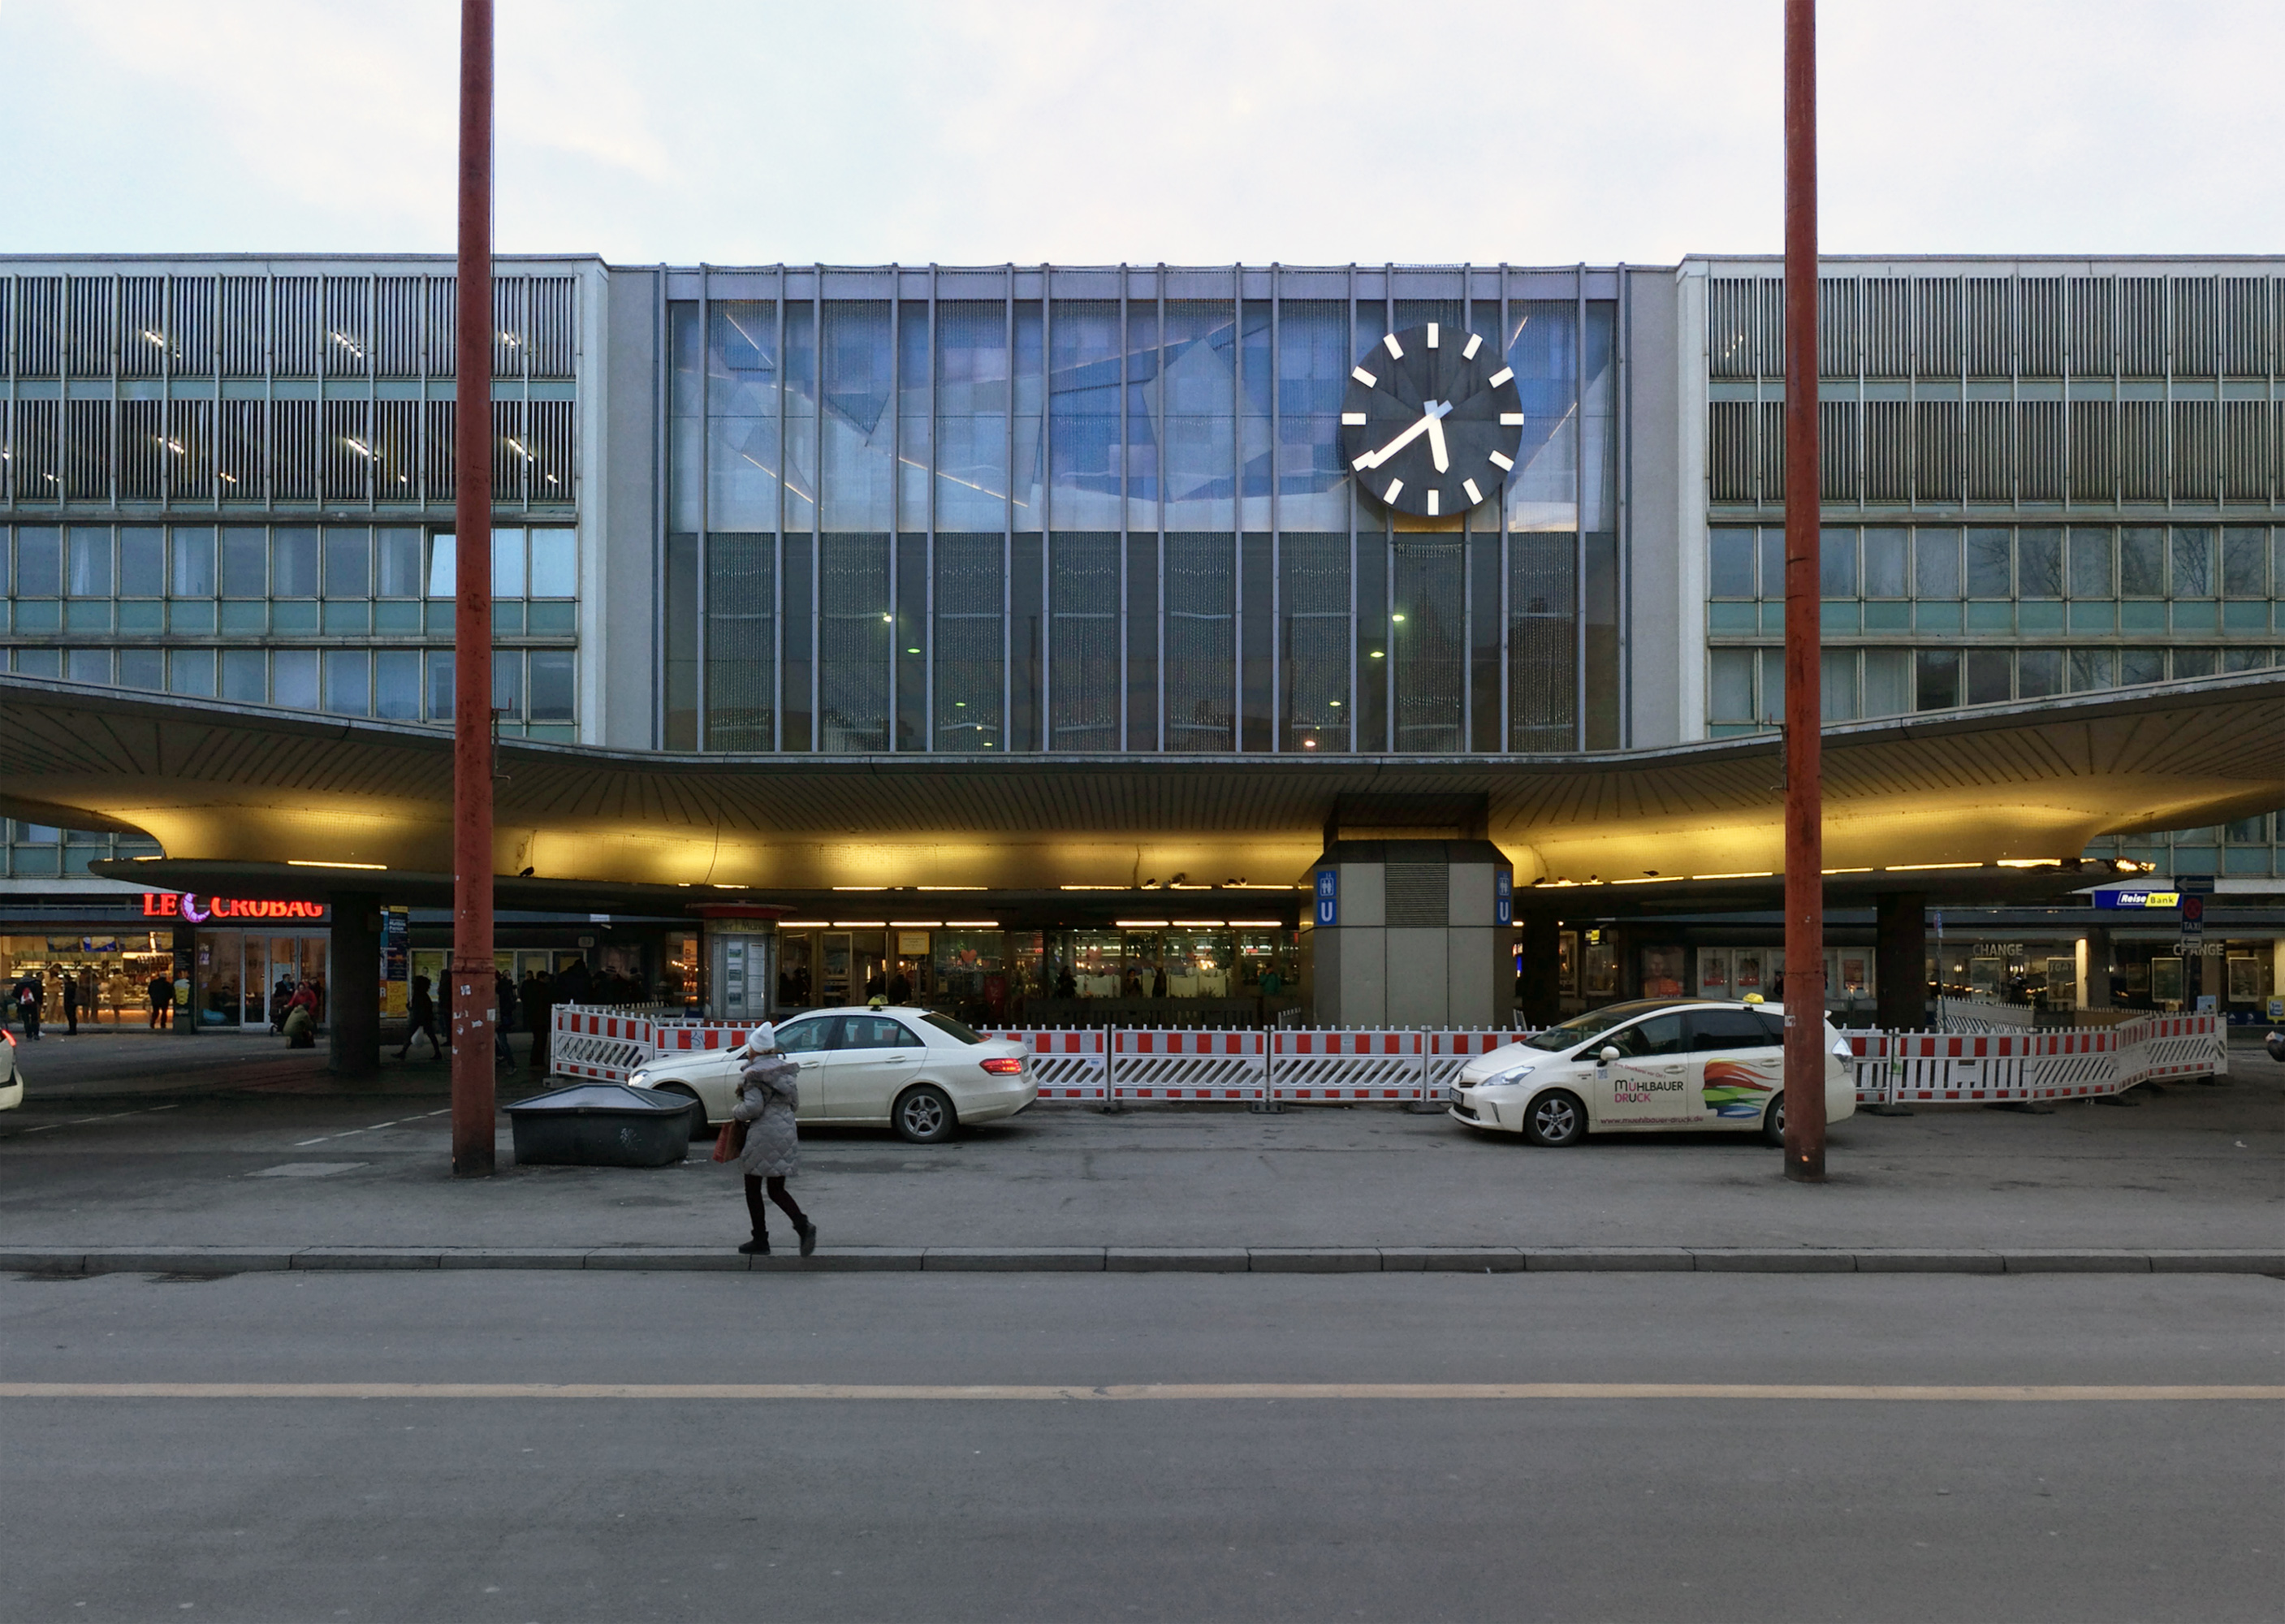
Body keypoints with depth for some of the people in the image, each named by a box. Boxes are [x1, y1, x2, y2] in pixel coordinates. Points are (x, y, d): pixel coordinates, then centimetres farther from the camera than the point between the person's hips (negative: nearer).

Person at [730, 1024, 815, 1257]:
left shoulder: (752, 1074, -10)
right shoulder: (785, 1069, 11)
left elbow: (753, 1107, -18)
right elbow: (795, 1103, 13)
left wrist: (735, 1112, 0)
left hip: (762, 1136, -7)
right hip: (787, 1134, 7)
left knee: (753, 1189, 9)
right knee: (776, 1190, 13)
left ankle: (760, 1242, 12)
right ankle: (803, 1226, -8)